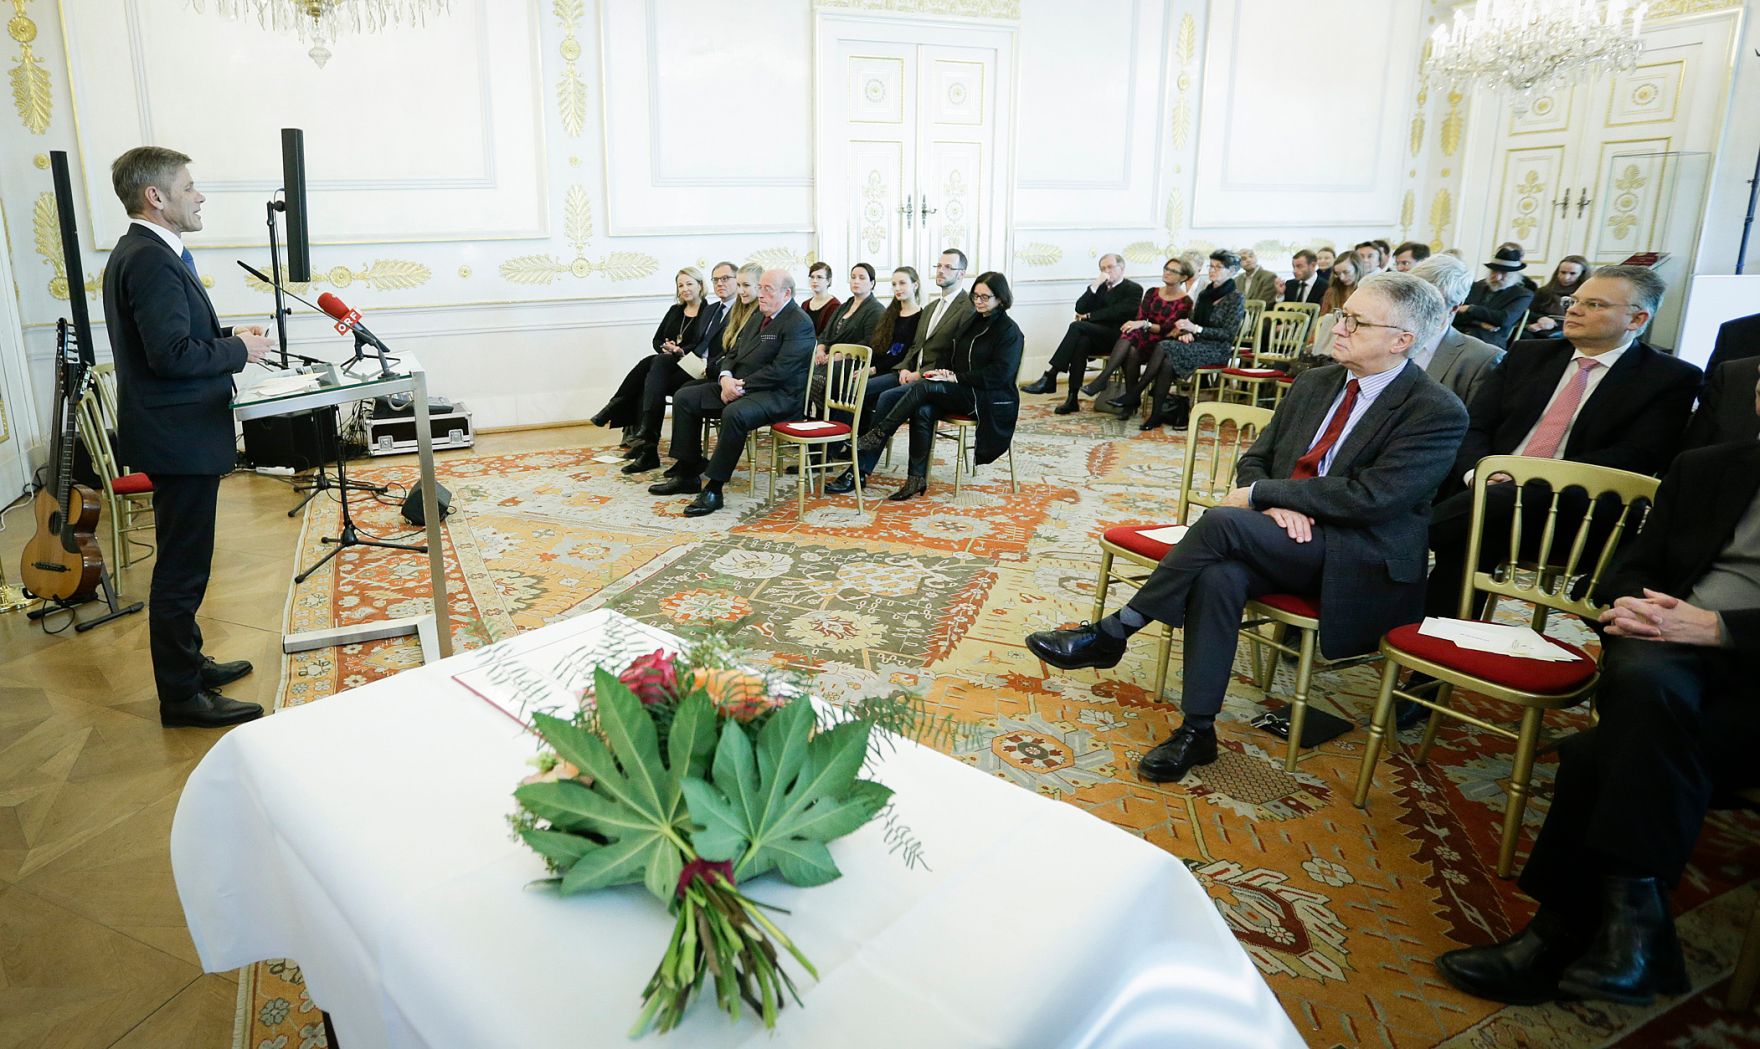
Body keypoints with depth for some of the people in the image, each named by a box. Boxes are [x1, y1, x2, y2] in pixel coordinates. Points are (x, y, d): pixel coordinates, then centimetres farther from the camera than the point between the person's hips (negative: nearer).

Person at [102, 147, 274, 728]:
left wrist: (227, 336, 8)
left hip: (179, 432, 11)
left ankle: (187, 662, 35)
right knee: (182, 567, -2)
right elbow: (172, 354, -26)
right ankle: (181, 695, 9)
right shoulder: (151, 260, -19)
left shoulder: (140, 253, 14)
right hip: (179, 437, -11)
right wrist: (239, 349, -13)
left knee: (183, 563, 20)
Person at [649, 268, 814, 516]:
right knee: (684, 398, 2)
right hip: (739, 386, 10)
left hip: (778, 395, -9)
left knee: (734, 413, -38)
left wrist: (742, 386, -19)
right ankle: (687, 474, 5)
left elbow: (780, 370, -20)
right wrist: (725, 377, -4)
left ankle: (714, 489, -27)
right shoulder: (758, 317, 17)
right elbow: (733, 354, 18)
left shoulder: (799, 323, -11)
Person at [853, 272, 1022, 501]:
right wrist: (945, 373, -1)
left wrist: (956, 377, -17)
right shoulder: (972, 321, 18)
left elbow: (1000, 374, -15)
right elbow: (956, 359, 24)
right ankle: (917, 479, -26)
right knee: (923, 411, -26)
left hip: (988, 398, -6)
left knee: (923, 387, -26)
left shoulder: (1009, 330, -5)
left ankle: (880, 433, -18)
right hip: (961, 393, 6)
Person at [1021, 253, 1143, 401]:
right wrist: (1095, 286, -1)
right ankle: (1072, 397, -37)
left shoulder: (1134, 289, 5)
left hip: (1116, 338, -5)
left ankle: (1049, 377, -33)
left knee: (1077, 326, -27)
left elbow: (1119, 312, -12)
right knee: (1081, 341, -32)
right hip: (1095, 337, 5)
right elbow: (1080, 309, 9)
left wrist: (1088, 316, -9)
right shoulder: (1100, 287, 23)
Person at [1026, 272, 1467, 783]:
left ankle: (1111, 632, -18)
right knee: (1219, 574, -30)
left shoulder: (1438, 412, -8)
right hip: (1285, 534, 5)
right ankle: (1196, 730, -23)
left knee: (1222, 521, -30)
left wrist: (1259, 494, -16)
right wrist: (1274, 504, -10)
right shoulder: (1314, 382, 12)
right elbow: (1254, 459, 14)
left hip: (1357, 561, -5)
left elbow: (1369, 497, -19)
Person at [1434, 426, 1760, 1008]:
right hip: (1665, 646, 3)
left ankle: (1565, 930, -21)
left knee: (1610, 751, -31)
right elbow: (1633, 569, 16)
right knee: (1645, 684, -35)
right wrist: (1631, 604, -7)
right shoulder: (1702, 469, 20)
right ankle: (1633, 917, -30)